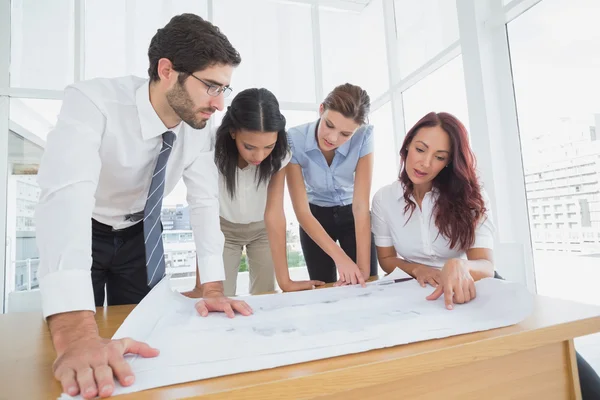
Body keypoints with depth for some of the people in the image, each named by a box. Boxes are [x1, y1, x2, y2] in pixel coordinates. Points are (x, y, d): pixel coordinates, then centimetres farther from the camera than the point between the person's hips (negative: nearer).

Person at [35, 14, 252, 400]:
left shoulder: (197, 128, -18)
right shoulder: (92, 102, -33)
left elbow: (205, 201, -16)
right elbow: (66, 195, -45)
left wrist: (213, 287, -24)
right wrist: (74, 334, -56)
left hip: (139, 234, 3)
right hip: (77, 234, -3)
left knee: (139, 336, 9)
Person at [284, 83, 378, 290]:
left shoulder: (363, 136, -25)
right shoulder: (294, 140, -27)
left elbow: (360, 205, -26)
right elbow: (302, 210, -24)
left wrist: (364, 267, -30)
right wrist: (339, 256, -31)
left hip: (351, 214, 1)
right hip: (315, 217, 0)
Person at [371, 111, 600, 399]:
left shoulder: (469, 196, -7)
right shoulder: (384, 199, -4)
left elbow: (486, 266, -17)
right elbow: (386, 260, 3)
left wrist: (460, 267, -41)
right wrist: (417, 269, -18)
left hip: (468, 289, 0)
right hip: (419, 295, 1)